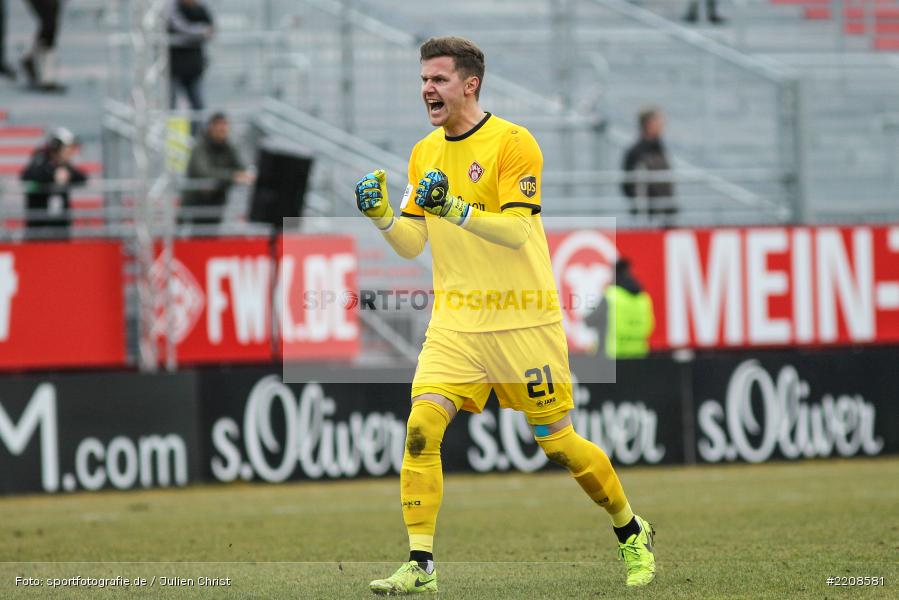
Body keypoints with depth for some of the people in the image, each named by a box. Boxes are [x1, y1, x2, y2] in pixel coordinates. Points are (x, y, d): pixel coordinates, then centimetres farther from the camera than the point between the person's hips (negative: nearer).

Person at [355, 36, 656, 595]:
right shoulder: (425, 153, 9)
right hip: (456, 323, 5)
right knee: (421, 427, -14)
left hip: (524, 323, -5)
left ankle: (632, 533, 26)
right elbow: (411, 245, 8)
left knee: (557, 441, 3)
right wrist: (381, 213, -11)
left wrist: (456, 208, -33)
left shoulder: (513, 143, -10)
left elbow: (516, 231, -20)